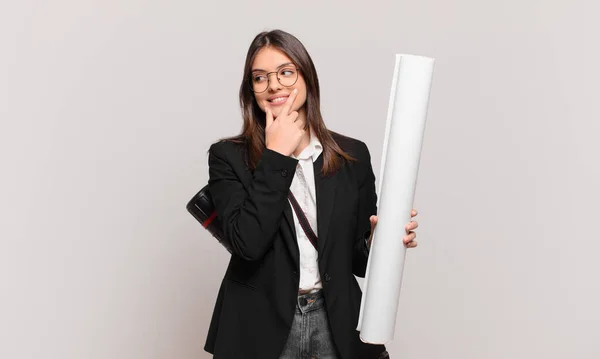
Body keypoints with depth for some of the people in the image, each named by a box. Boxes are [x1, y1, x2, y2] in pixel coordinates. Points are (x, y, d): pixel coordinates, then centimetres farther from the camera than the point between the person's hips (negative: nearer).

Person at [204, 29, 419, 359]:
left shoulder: (352, 155, 1)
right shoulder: (228, 157, -5)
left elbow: (357, 257, 6)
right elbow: (248, 242, -19)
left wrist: (380, 241, -15)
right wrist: (276, 156, -16)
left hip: (336, 325, 2)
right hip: (260, 327, -1)